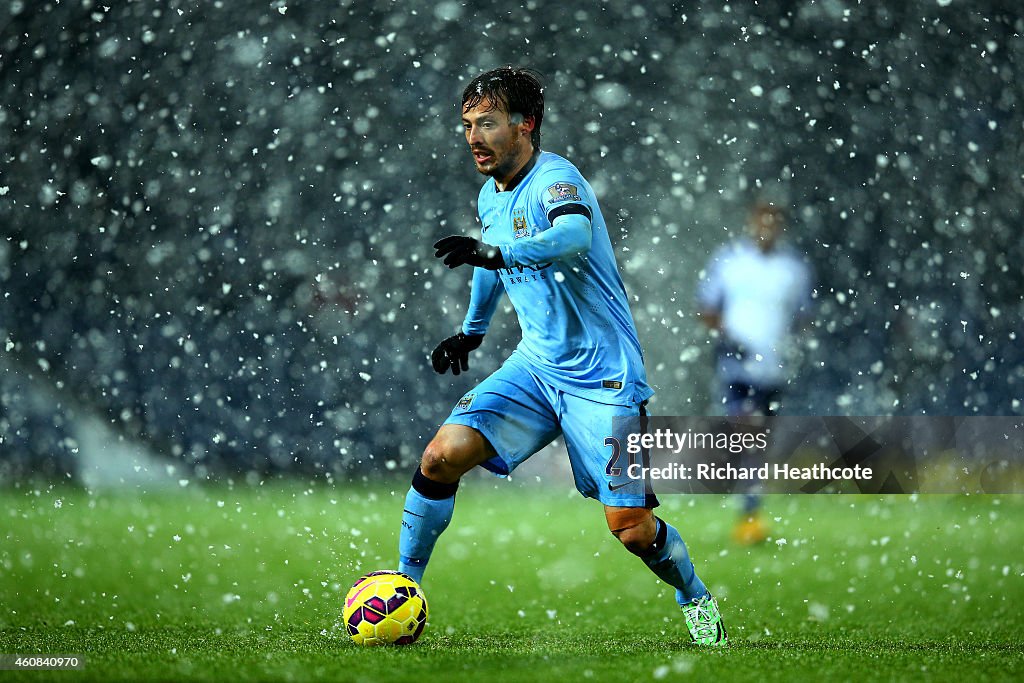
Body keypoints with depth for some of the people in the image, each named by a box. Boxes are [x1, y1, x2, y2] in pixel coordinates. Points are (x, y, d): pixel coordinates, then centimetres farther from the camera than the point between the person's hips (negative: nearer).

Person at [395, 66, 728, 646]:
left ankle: (695, 598, 22)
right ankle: (404, 583, 0)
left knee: (632, 530, -8)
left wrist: (497, 253, -58)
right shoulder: (491, 195, 7)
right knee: (442, 456, -15)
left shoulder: (556, 179, -19)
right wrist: (472, 330, 37)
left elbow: (573, 238, -43)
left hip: (603, 375, -6)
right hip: (536, 364, 6)